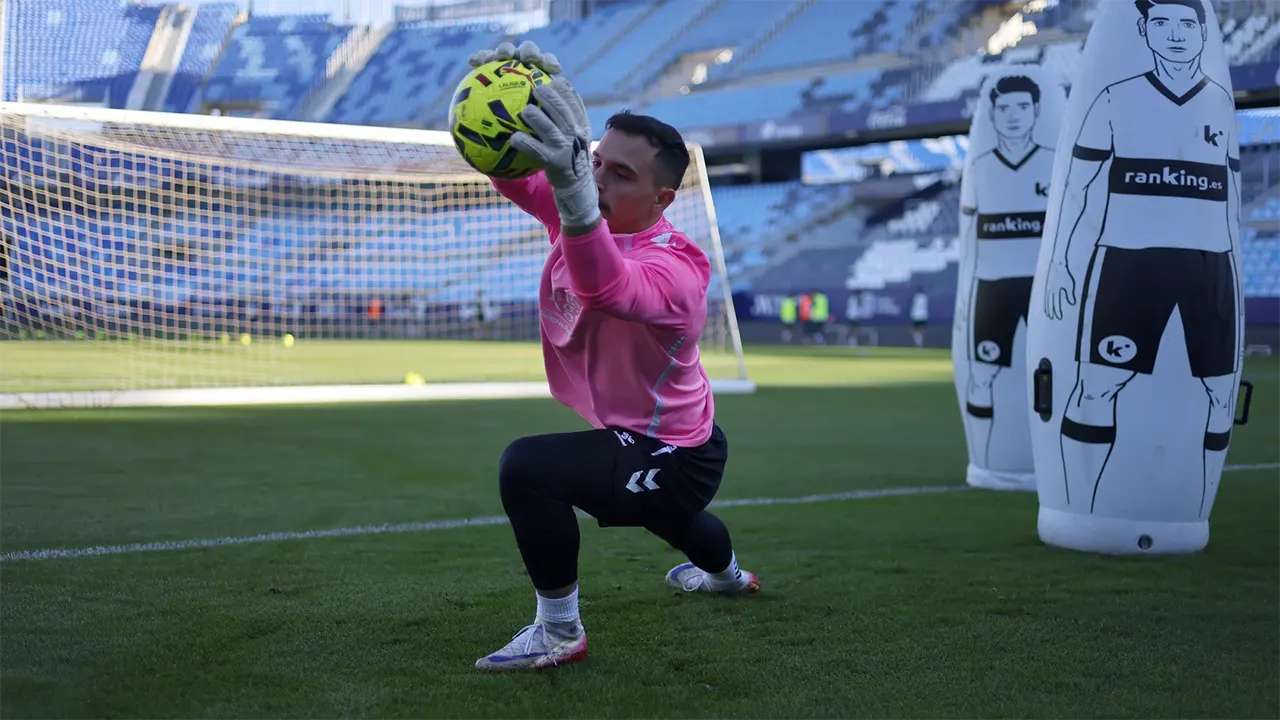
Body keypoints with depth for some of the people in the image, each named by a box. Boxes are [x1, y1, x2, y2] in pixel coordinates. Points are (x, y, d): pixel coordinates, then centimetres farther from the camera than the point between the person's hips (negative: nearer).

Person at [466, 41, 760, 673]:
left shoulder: (675, 269, -33)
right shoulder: (587, 209, -9)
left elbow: (605, 289, -56)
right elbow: (514, 174, -20)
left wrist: (573, 193, -73)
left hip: (675, 460, -9)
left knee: (527, 468, -31)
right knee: (675, 520, 41)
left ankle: (560, 632, -13)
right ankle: (726, 574, 77)